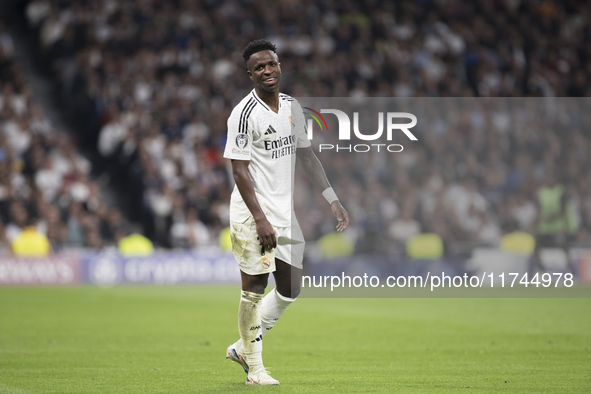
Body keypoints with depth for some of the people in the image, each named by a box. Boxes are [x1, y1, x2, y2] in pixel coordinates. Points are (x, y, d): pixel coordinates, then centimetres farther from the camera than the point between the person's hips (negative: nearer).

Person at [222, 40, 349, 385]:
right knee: (255, 288, -2)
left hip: (285, 211, 7)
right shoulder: (244, 113, -13)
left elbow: (307, 156, 15)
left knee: (290, 289, 8)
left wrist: (333, 201, 8)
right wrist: (260, 219, -20)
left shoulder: (292, 107, 9)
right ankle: (254, 368, 10)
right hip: (253, 213, -7)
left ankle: (243, 347, 24)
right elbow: (240, 171, -15)